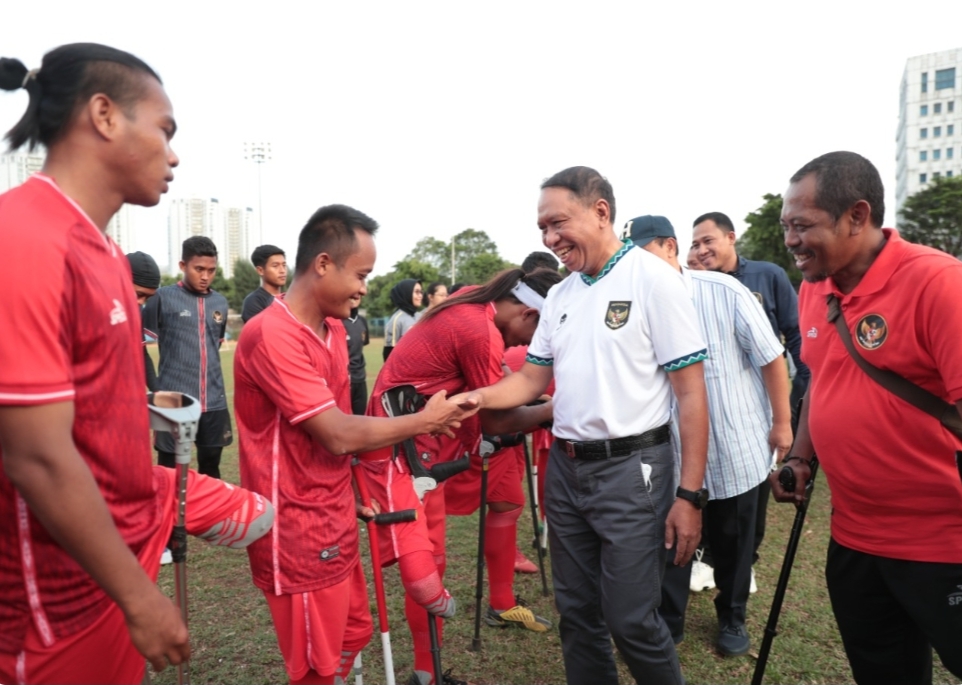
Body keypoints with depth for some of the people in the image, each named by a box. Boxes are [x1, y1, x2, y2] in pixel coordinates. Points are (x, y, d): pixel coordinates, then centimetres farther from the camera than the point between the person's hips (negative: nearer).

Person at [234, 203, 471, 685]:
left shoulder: (333, 329, 6)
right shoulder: (271, 335, -23)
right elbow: (337, 434, -24)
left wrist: (350, 492, 8)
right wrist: (423, 421, -14)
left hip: (334, 520, 9)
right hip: (299, 532, -8)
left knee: (353, 634, 22)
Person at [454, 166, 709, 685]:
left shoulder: (652, 280, -9)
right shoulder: (559, 296, 10)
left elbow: (691, 393, -11)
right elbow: (532, 380, 13)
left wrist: (689, 494, -14)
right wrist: (477, 398, -6)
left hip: (630, 470, -6)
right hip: (564, 470, 6)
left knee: (631, 620, 3)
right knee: (576, 612, 17)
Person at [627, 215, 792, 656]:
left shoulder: (725, 291, -15)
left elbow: (771, 358, -7)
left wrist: (782, 423, -4)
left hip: (736, 447, -1)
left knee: (732, 544, 17)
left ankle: (732, 619, 40)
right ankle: (667, 621, 32)